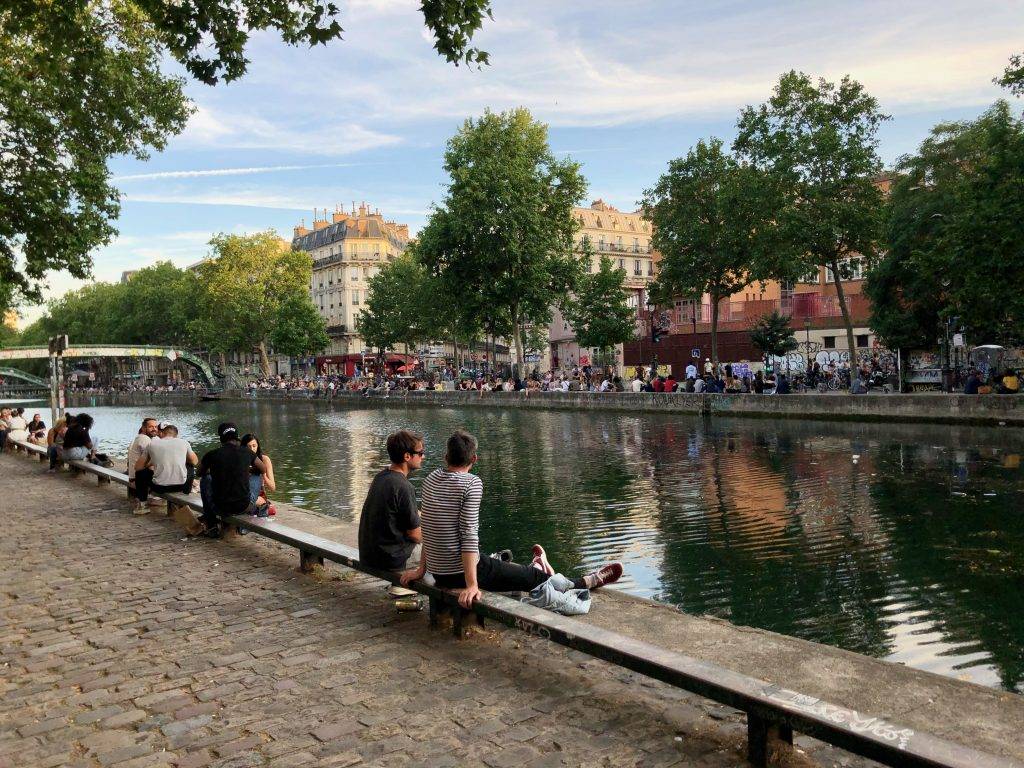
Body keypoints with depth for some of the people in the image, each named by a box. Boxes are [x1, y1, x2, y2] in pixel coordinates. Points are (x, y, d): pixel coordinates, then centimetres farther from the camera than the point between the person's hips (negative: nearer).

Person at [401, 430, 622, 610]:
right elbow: (469, 535, -22)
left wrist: (422, 568, 18)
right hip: (462, 573, -7)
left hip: (437, 573, 7)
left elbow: (429, 529, 11)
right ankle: (589, 582, 25)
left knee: (497, 567, 32)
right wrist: (471, 585, -23)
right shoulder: (471, 483, -17)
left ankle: (536, 567, 55)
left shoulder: (430, 480, 4)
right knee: (534, 578, 10)